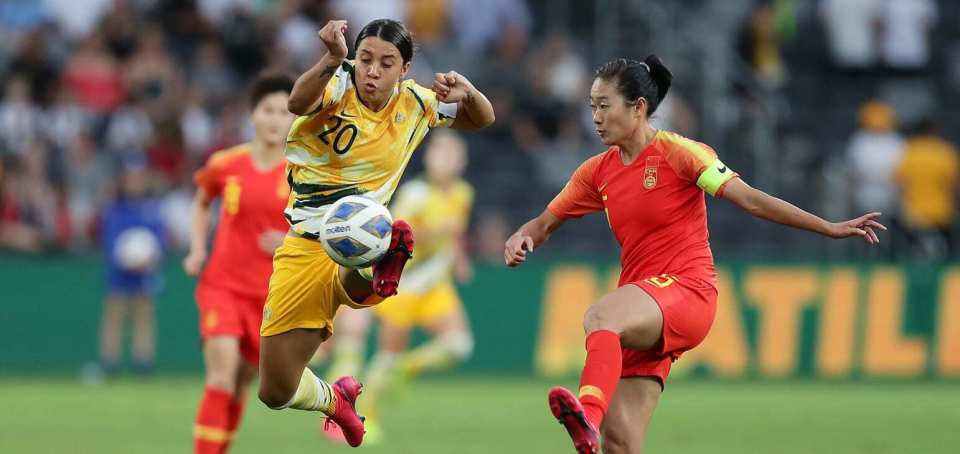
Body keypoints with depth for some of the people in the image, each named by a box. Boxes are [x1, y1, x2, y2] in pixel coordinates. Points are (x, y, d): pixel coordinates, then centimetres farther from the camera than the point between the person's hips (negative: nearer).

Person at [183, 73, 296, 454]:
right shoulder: (225, 164, -1)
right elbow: (201, 203, 20)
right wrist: (197, 251, 7)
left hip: (270, 293, 1)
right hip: (222, 284, -1)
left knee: (241, 381, 7)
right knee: (223, 369, -19)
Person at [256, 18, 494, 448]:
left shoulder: (414, 102, 3)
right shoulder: (337, 86, -10)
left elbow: (481, 120, 19)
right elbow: (298, 102, -34)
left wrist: (468, 92, -5)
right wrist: (331, 61, -54)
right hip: (305, 245, 0)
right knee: (276, 392, 9)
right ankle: (335, 398, 34)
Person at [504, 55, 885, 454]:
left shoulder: (677, 152, -4)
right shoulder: (598, 172, 13)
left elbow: (750, 199, -9)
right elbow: (546, 223, 21)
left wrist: (830, 229, -15)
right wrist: (520, 240, -3)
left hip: (687, 292, -6)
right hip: (642, 317, 6)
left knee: (599, 316, -37)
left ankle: (589, 412, -62)